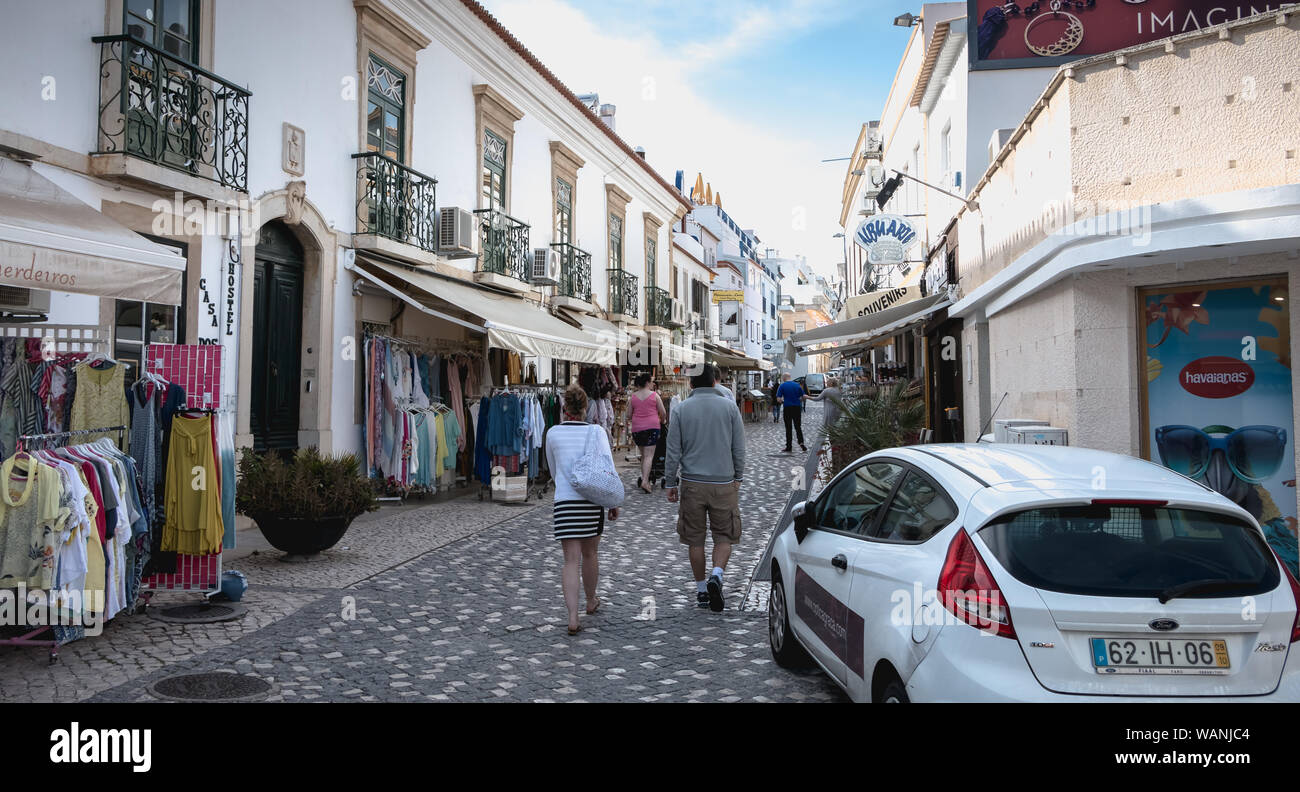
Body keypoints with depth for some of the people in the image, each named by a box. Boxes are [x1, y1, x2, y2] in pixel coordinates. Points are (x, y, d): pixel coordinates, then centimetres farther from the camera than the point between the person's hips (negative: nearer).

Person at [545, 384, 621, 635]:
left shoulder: (553, 433, 2)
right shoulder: (596, 431, -2)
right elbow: (608, 468, -7)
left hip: (564, 501, 0)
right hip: (592, 500, 0)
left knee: (571, 561, 0)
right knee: (589, 554, 20)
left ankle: (573, 618, -12)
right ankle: (591, 601, 40)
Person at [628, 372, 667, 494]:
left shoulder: (633, 396, 6)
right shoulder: (654, 395, -2)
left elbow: (629, 414, 10)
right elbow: (663, 413, 1)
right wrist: (662, 421, 20)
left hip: (637, 428, 4)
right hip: (652, 426, -3)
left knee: (643, 455, 16)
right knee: (649, 455, -6)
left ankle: (643, 478, 11)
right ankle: (645, 481, -16)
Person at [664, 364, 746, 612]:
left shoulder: (681, 409, -1)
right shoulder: (729, 406, -1)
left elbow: (673, 451, 0)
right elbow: (739, 448, 3)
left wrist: (670, 483, 9)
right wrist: (737, 477, 15)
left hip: (692, 483, 1)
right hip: (723, 482, 0)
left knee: (695, 539, 10)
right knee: (724, 536, 9)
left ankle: (701, 590, 16)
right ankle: (716, 576, -15)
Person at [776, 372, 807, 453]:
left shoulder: (782, 386, -4)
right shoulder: (797, 385, 3)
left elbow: (778, 398, -10)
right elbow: (803, 396, 1)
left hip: (787, 408, -2)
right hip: (797, 407, 2)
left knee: (788, 428, 5)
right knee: (798, 427, 10)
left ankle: (788, 447, 6)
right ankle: (801, 443, -8)